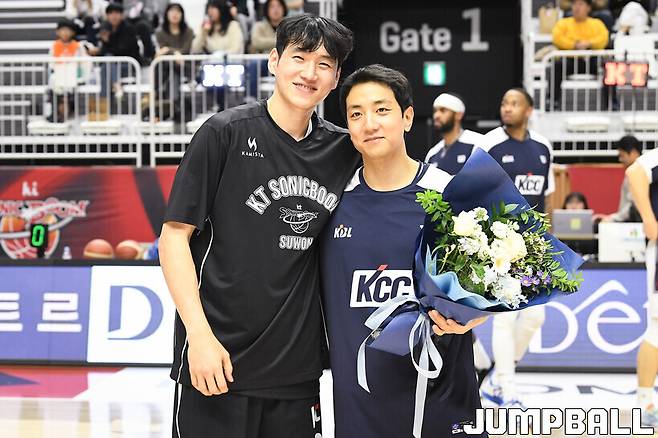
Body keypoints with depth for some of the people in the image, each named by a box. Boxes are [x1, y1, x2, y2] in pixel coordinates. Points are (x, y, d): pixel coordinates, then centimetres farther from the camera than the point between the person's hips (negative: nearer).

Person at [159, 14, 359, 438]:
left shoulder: (343, 149, 7)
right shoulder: (226, 133, -4)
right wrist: (199, 335, -15)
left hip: (297, 368, 4)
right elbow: (175, 234, -6)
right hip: (219, 360, -4)